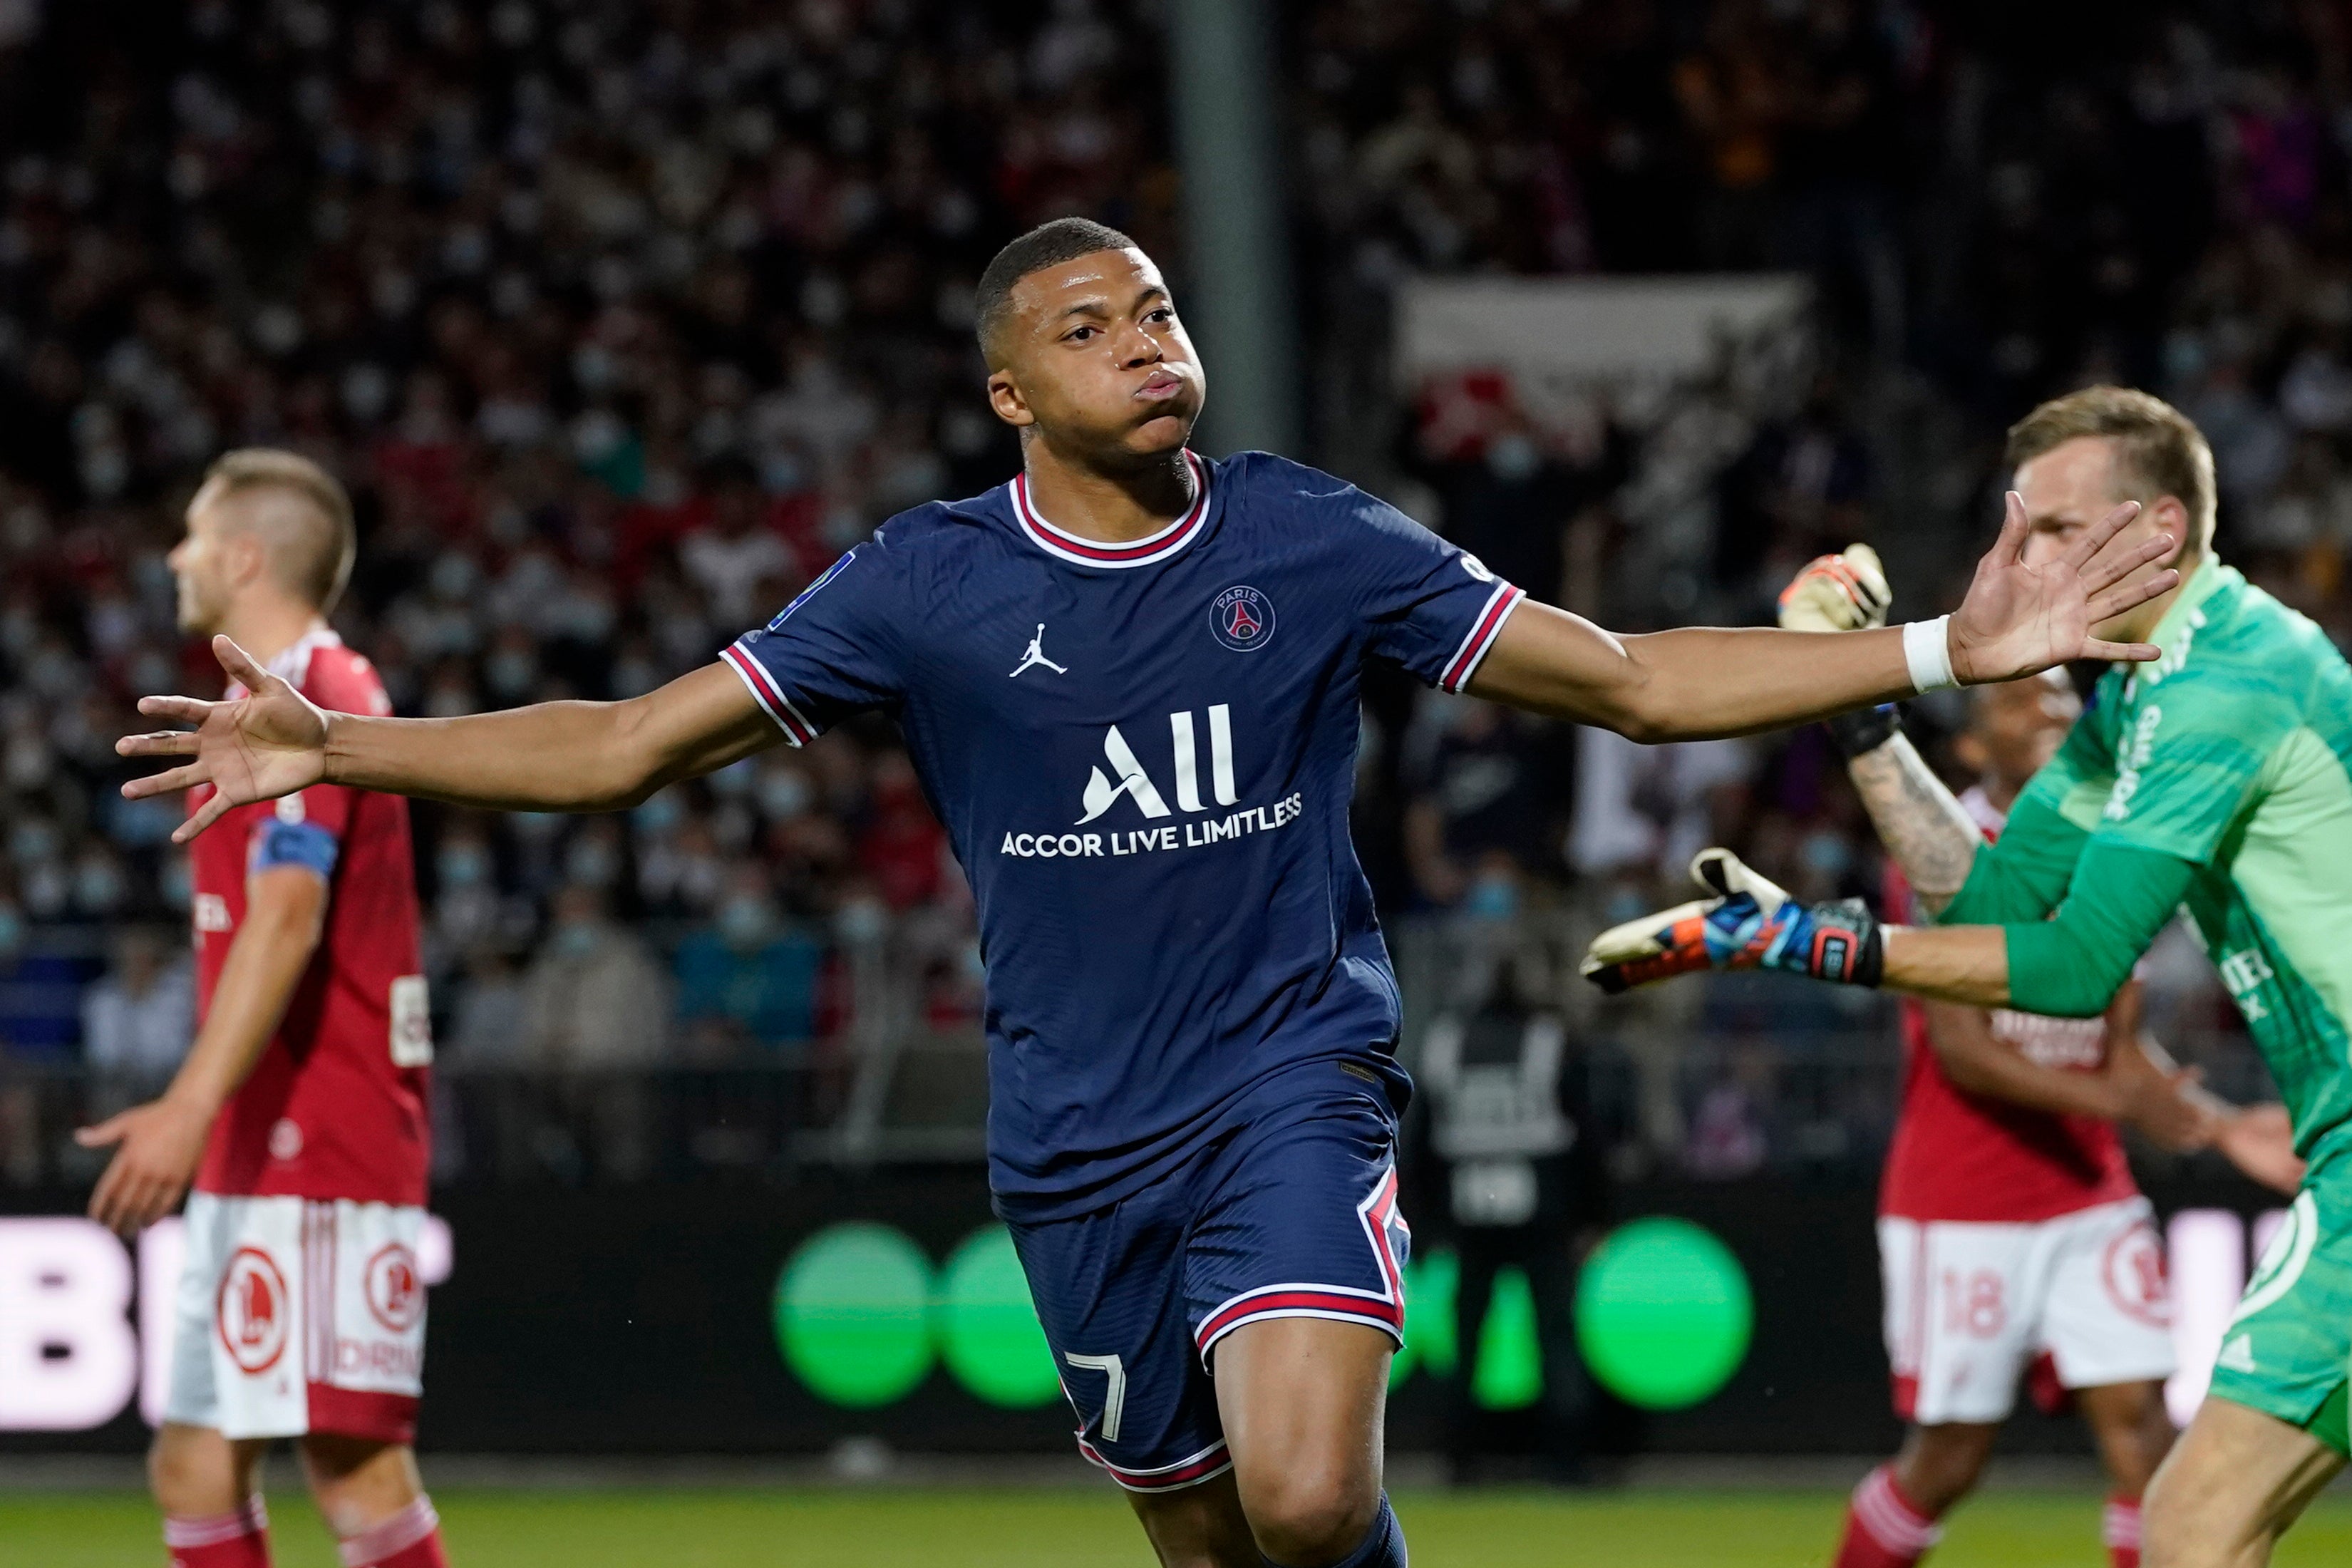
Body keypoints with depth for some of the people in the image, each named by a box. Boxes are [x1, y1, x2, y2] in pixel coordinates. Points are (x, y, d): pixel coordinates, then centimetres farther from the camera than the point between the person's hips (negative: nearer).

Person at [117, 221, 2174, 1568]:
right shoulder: (928, 585, -2)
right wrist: (338, 749, -9)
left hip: (1295, 1082, -2)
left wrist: (1943, 652, -5)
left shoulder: (1309, 544, -2)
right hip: (1079, 1135, 2)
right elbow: (627, 747, 1)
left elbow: (1634, 681, 3)